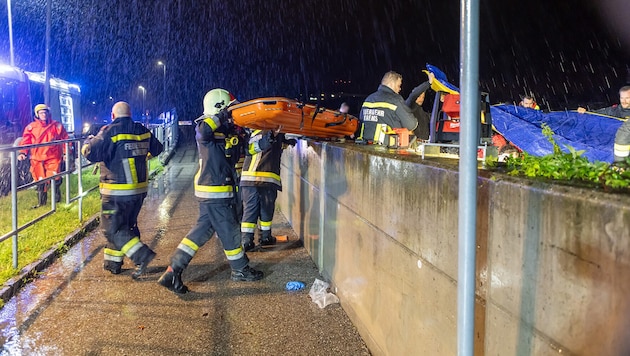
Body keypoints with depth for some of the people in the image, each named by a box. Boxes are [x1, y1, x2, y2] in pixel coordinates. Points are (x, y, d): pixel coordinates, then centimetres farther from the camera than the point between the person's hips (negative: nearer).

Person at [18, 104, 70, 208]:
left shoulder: (57, 125, 4)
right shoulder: (31, 127, 4)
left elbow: (65, 139, 9)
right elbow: (25, 141, 2)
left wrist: (66, 152, 4)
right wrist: (22, 153, -12)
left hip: (53, 158, -1)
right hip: (38, 159, 1)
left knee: (54, 179, -7)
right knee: (41, 182, 6)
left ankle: (57, 199, 16)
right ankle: (41, 202, 19)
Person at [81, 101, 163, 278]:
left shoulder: (110, 132, -13)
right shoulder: (143, 131, 5)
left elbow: (90, 152, -18)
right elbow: (157, 149, 20)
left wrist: (89, 140, 3)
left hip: (117, 193, -7)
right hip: (140, 190, 7)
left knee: (112, 229, 0)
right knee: (128, 226, 18)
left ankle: (142, 255, -12)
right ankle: (113, 262, 26)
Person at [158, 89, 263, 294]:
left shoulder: (225, 130, 14)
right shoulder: (206, 127, -12)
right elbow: (203, 132, -37)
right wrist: (220, 116, -27)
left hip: (211, 191, 9)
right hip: (215, 193, -9)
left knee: (203, 230, 9)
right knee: (230, 230, 7)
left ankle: (173, 272, 8)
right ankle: (241, 270, 26)